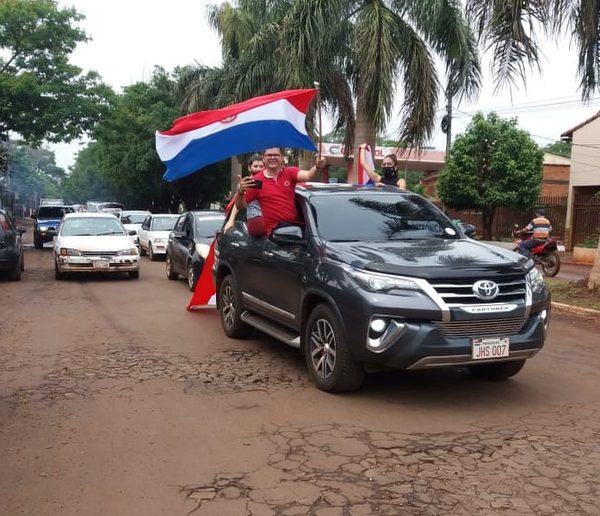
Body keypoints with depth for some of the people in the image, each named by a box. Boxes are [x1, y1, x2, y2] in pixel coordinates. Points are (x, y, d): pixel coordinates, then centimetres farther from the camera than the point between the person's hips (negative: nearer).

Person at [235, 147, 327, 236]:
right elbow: (241, 206, 4)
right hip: (275, 230, -1)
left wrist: (317, 167, -34)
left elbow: (308, 176, -12)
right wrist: (240, 192, -16)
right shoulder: (257, 181, 2)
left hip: (296, 224, 2)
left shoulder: (290, 172, 8)